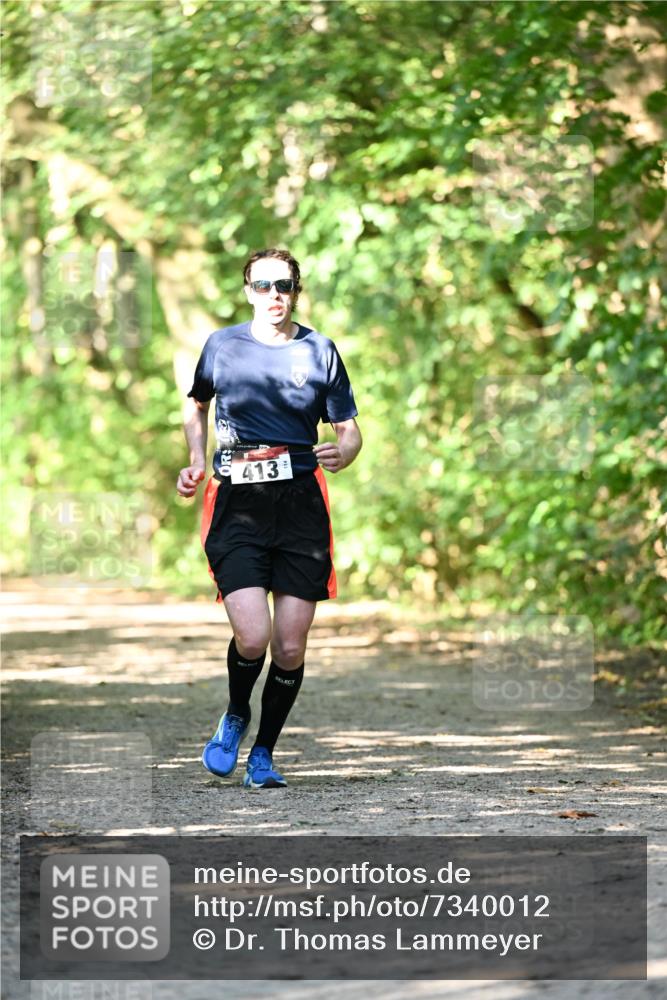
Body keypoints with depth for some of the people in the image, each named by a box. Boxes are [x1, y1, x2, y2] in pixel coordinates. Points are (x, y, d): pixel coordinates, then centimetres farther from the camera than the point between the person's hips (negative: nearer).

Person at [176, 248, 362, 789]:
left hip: (301, 505, 1)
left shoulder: (319, 350, 7)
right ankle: (235, 717, 15)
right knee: (253, 637, -17)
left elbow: (349, 429, 9)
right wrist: (197, 462, 9)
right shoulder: (222, 345, 7)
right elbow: (196, 405, 25)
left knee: (290, 649, 0)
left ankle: (264, 752, 20)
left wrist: (341, 454, -14)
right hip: (237, 507, -1)